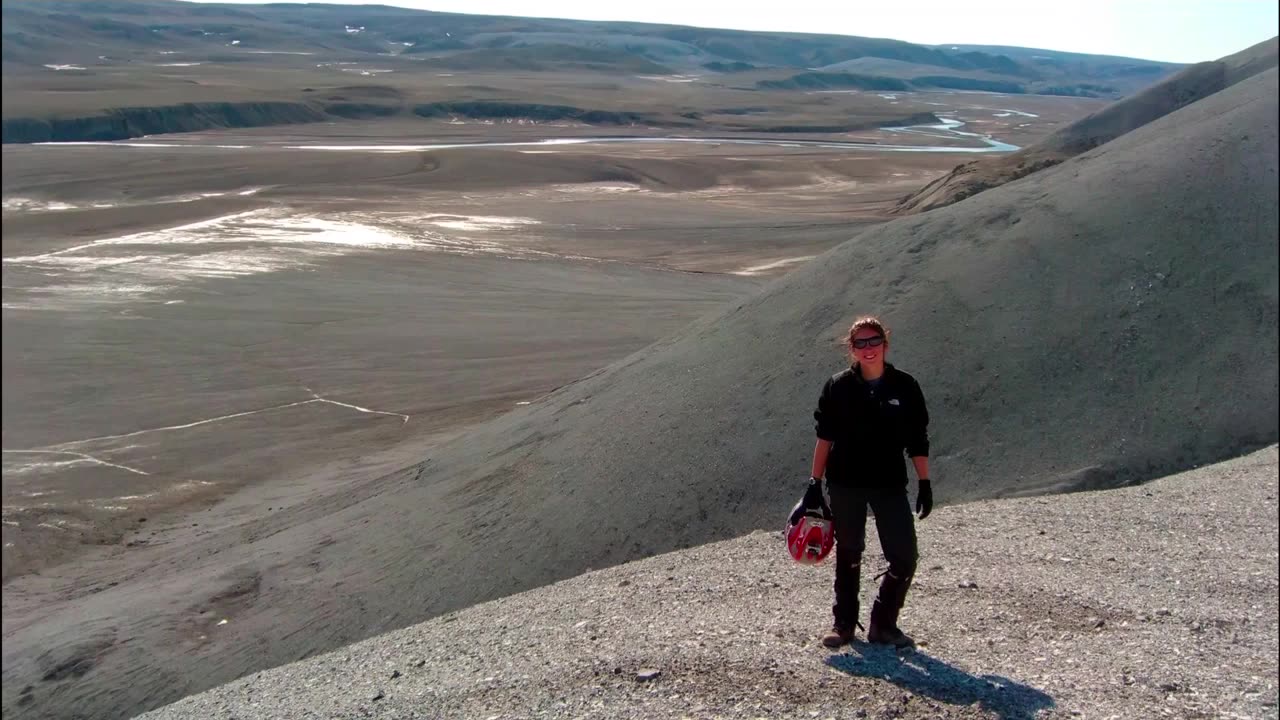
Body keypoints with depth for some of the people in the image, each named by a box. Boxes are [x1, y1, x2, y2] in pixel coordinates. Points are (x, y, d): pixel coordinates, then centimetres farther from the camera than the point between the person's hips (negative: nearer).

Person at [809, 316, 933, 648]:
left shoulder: (905, 386, -1)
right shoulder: (838, 386, -3)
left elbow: (918, 441, 4)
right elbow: (825, 436, 2)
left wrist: (925, 484, 1)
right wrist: (815, 482, -1)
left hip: (890, 484, 1)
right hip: (845, 484, -1)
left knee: (905, 558, -5)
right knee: (848, 555, 10)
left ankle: (883, 624, 13)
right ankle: (844, 623, 25)